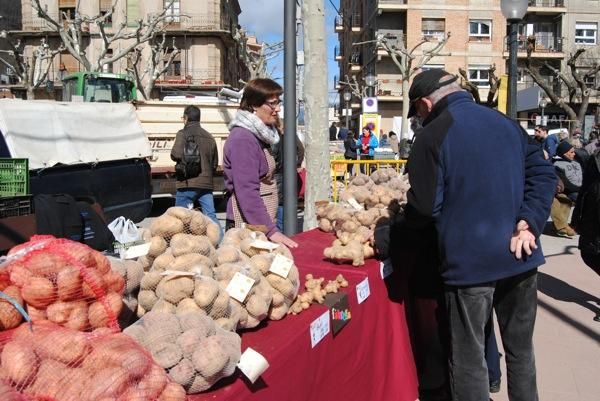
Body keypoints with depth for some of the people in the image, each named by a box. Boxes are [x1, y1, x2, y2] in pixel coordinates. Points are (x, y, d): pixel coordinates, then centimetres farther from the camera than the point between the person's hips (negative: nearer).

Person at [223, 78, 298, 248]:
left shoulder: (258, 135, 11)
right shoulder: (243, 139, -16)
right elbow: (247, 192, -22)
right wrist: (271, 231, -25)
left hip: (261, 225, 9)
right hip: (247, 227, -9)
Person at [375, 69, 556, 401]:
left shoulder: (433, 136, -10)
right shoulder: (506, 123, 10)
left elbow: (423, 209, -13)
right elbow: (543, 173, 4)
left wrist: (382, 240, 0)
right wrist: (528, 224, -4)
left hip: (470, 261, -6)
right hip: (520, 257, 6)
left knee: (468, 357, 6)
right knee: (520, 348, 20)